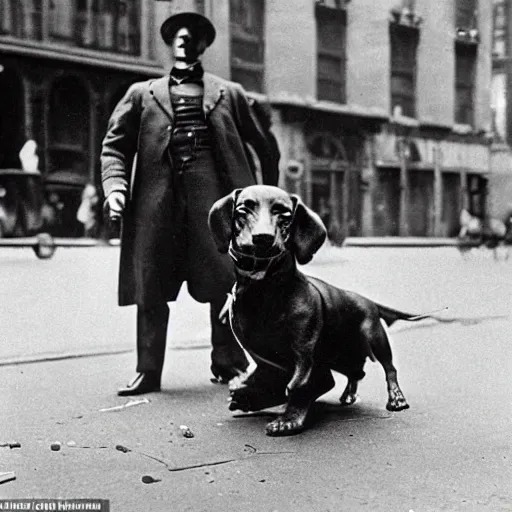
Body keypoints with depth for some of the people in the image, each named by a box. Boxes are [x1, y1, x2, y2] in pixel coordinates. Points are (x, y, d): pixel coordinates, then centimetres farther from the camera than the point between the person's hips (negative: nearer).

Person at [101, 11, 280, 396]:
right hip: (156, 197, 1)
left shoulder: (229, 93, 19)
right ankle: (148, 371, 9)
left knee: (225, 284, -2)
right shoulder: (142, 94, 19)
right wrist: (115, 185, -7)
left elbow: (263, 146, 21)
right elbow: (115, 146, 10)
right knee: (150, 288, 1)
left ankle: (228, 364, 11)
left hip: (215, 195, 0)